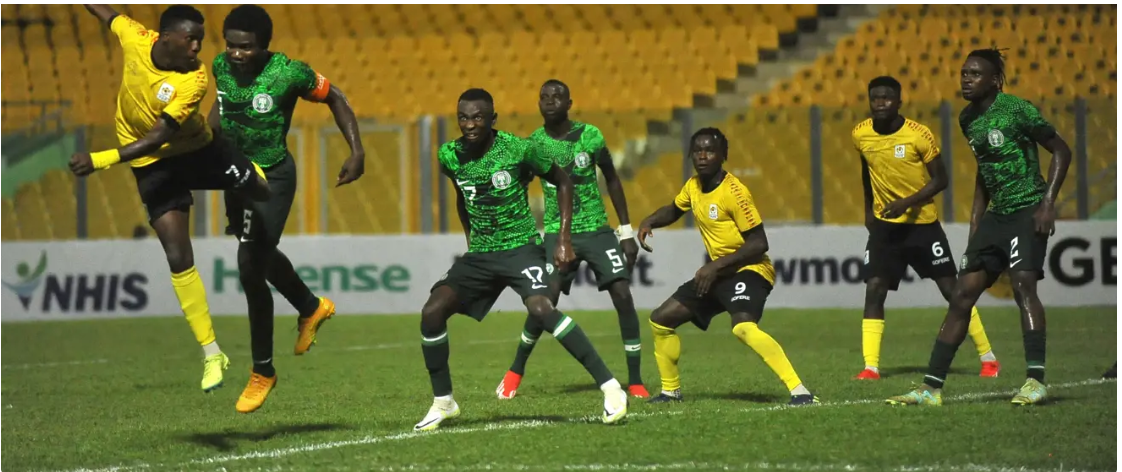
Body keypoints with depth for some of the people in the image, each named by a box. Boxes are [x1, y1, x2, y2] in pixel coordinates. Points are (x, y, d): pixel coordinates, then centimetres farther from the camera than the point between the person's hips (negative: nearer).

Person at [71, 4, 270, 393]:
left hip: (198, 148, -1)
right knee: (178, 257, -7)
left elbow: (160, 136, -35)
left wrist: (101, 160, -43)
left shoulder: (195, 80, -30)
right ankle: (211, 354, -1)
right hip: (153, 166, 1)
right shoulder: (135, 38, -19)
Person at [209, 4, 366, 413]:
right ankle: (312, 308, 55)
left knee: (250, 269, -15)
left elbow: (335, 99, -5)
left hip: (273, 179, -7)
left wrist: (357, 153, -9)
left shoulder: (288, 73, -20)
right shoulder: (222, 68, -5)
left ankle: (263, 371, -1)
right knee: (260, 257, 25)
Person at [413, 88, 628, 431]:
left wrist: (564, 238, -5)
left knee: (540, 308, -30)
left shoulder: (517, 150, -14)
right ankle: (443, 403, 8)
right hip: (480, 254, 5)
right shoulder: (450, 156, -1)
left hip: (520, 247, -5)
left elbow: (562, 181, 0)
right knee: (432, 312, -10)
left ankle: (610, 387, -25)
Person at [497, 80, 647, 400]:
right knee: (546, 301, -15)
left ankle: (635, 381, -3)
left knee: (622, 295, -11)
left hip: (597, 230, 1)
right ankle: (516, 371, 8)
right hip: (558, 233, -1)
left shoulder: (590, 136, -3)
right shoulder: (533, 145, -3)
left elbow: (612, 180, 7)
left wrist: (626, 232, 5)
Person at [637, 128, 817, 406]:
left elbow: (759, 243, -20)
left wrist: (716, 266, -25)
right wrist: (649, 222, 6)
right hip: (716, 273, 9)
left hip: (749, 270, -9)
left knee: (743, 327, -36)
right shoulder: (693, 186, 4)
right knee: (661, 320, 10)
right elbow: (674, 210, 27)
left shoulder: (734, 192, -19)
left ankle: (799, 391, -39)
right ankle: (670, 390, 29)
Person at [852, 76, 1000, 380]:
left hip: (922, 222, -3)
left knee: (952, 289, -1)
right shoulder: (861, 135, -4)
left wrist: (908, 202, -23)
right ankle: (871, 367, -9)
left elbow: (940, 180, -11)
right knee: (874, 290, -11)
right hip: (884, 224, 3)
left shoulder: (919, 135, -16)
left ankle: (988, 358, 11)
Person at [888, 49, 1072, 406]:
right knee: (962, 294, 3)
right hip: (996, 214, 8)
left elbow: (1061, 151, -8)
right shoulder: (968, 119, 10)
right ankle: (931, 388, 4)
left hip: (1027, 210, -8)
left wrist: (1048, 202, -17)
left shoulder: (1016, 110, -12)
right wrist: (976, 221, 20)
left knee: (1022, 283, -24)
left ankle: (1035, 382, -25)